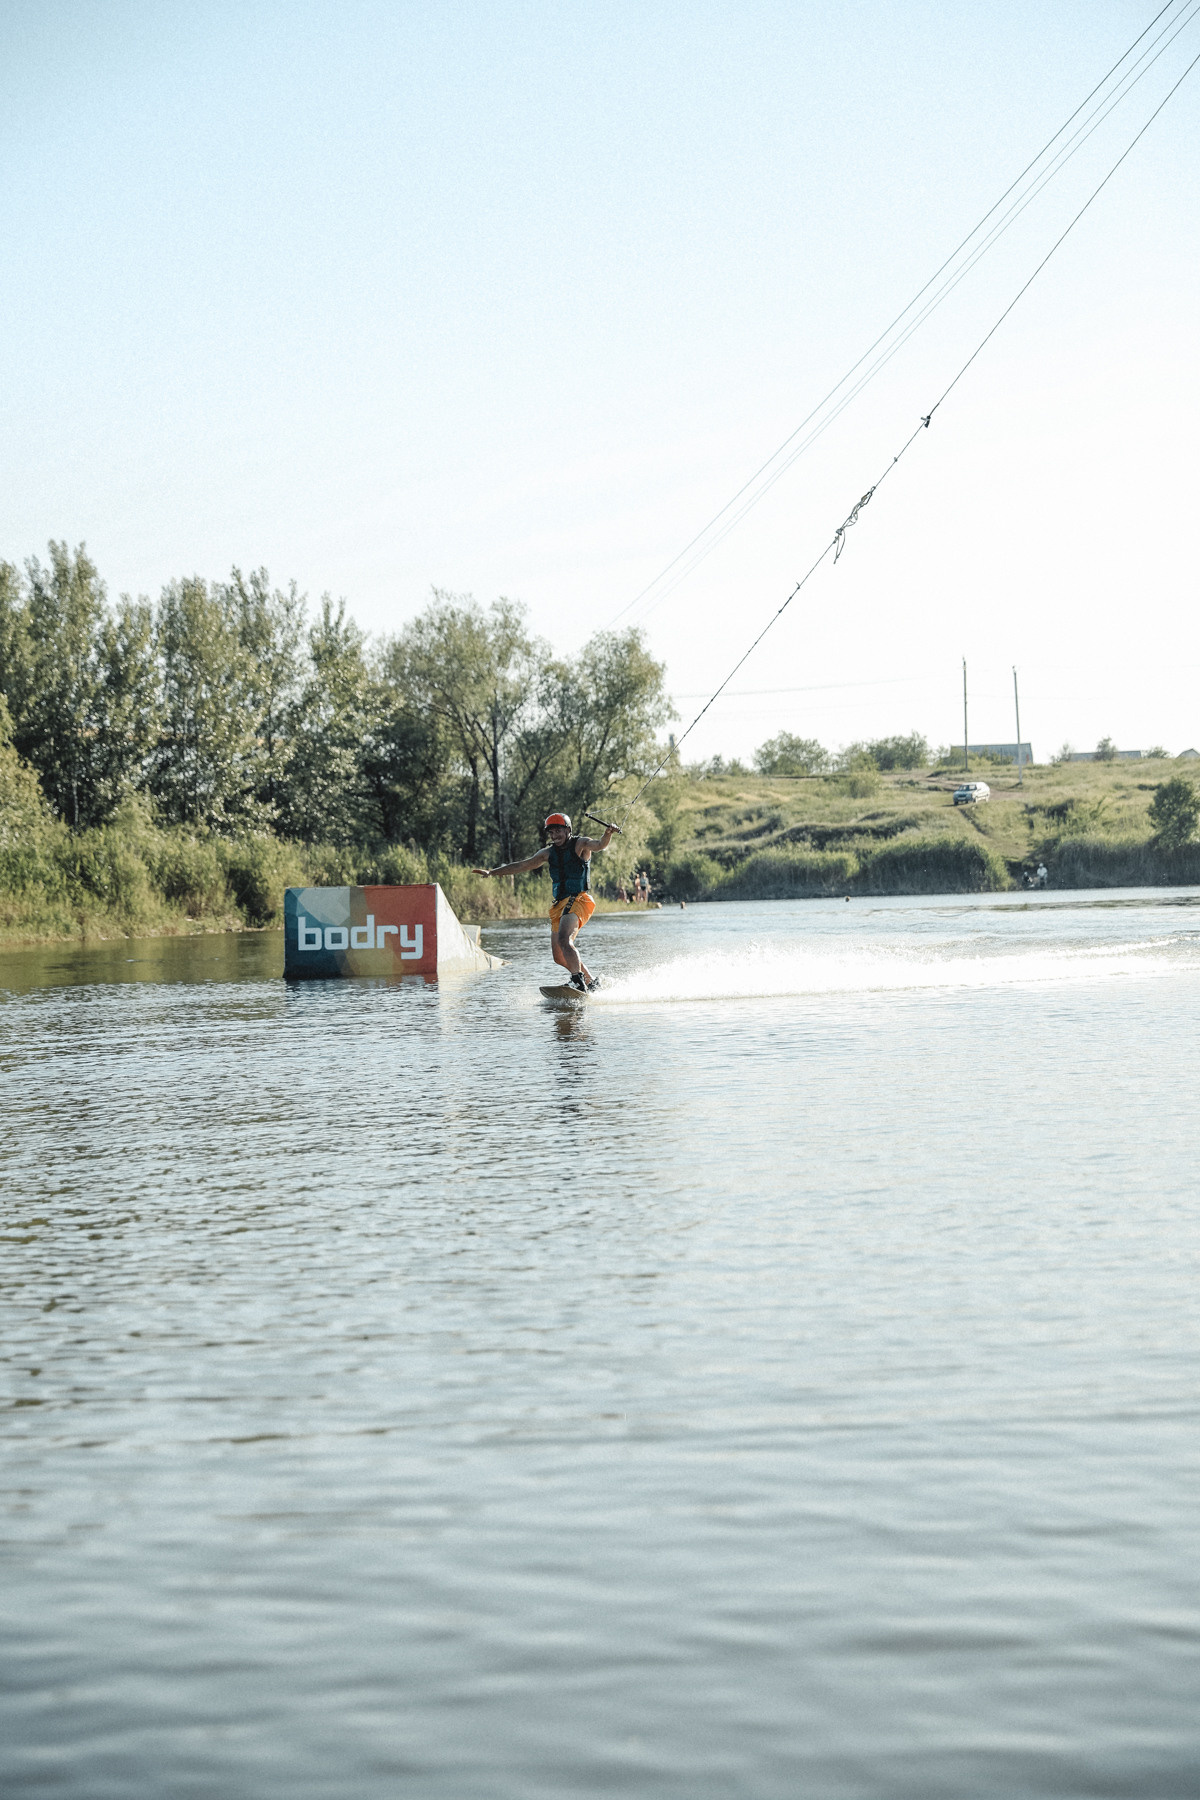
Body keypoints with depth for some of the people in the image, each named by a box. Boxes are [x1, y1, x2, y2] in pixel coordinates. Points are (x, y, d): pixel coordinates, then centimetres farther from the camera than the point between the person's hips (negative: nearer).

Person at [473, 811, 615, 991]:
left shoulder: (580, 845, 0)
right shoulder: (549, 853, 18)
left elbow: (600, 845, -19)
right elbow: (522, 865, 21)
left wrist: (607, 834, -43)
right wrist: (491, 872, 19)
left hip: (578, 900, -8)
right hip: (560, 904, 8)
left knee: (564, 939, -30)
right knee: (559, 956, 4)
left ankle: (578, 982, -37)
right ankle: (592, 983, 16)